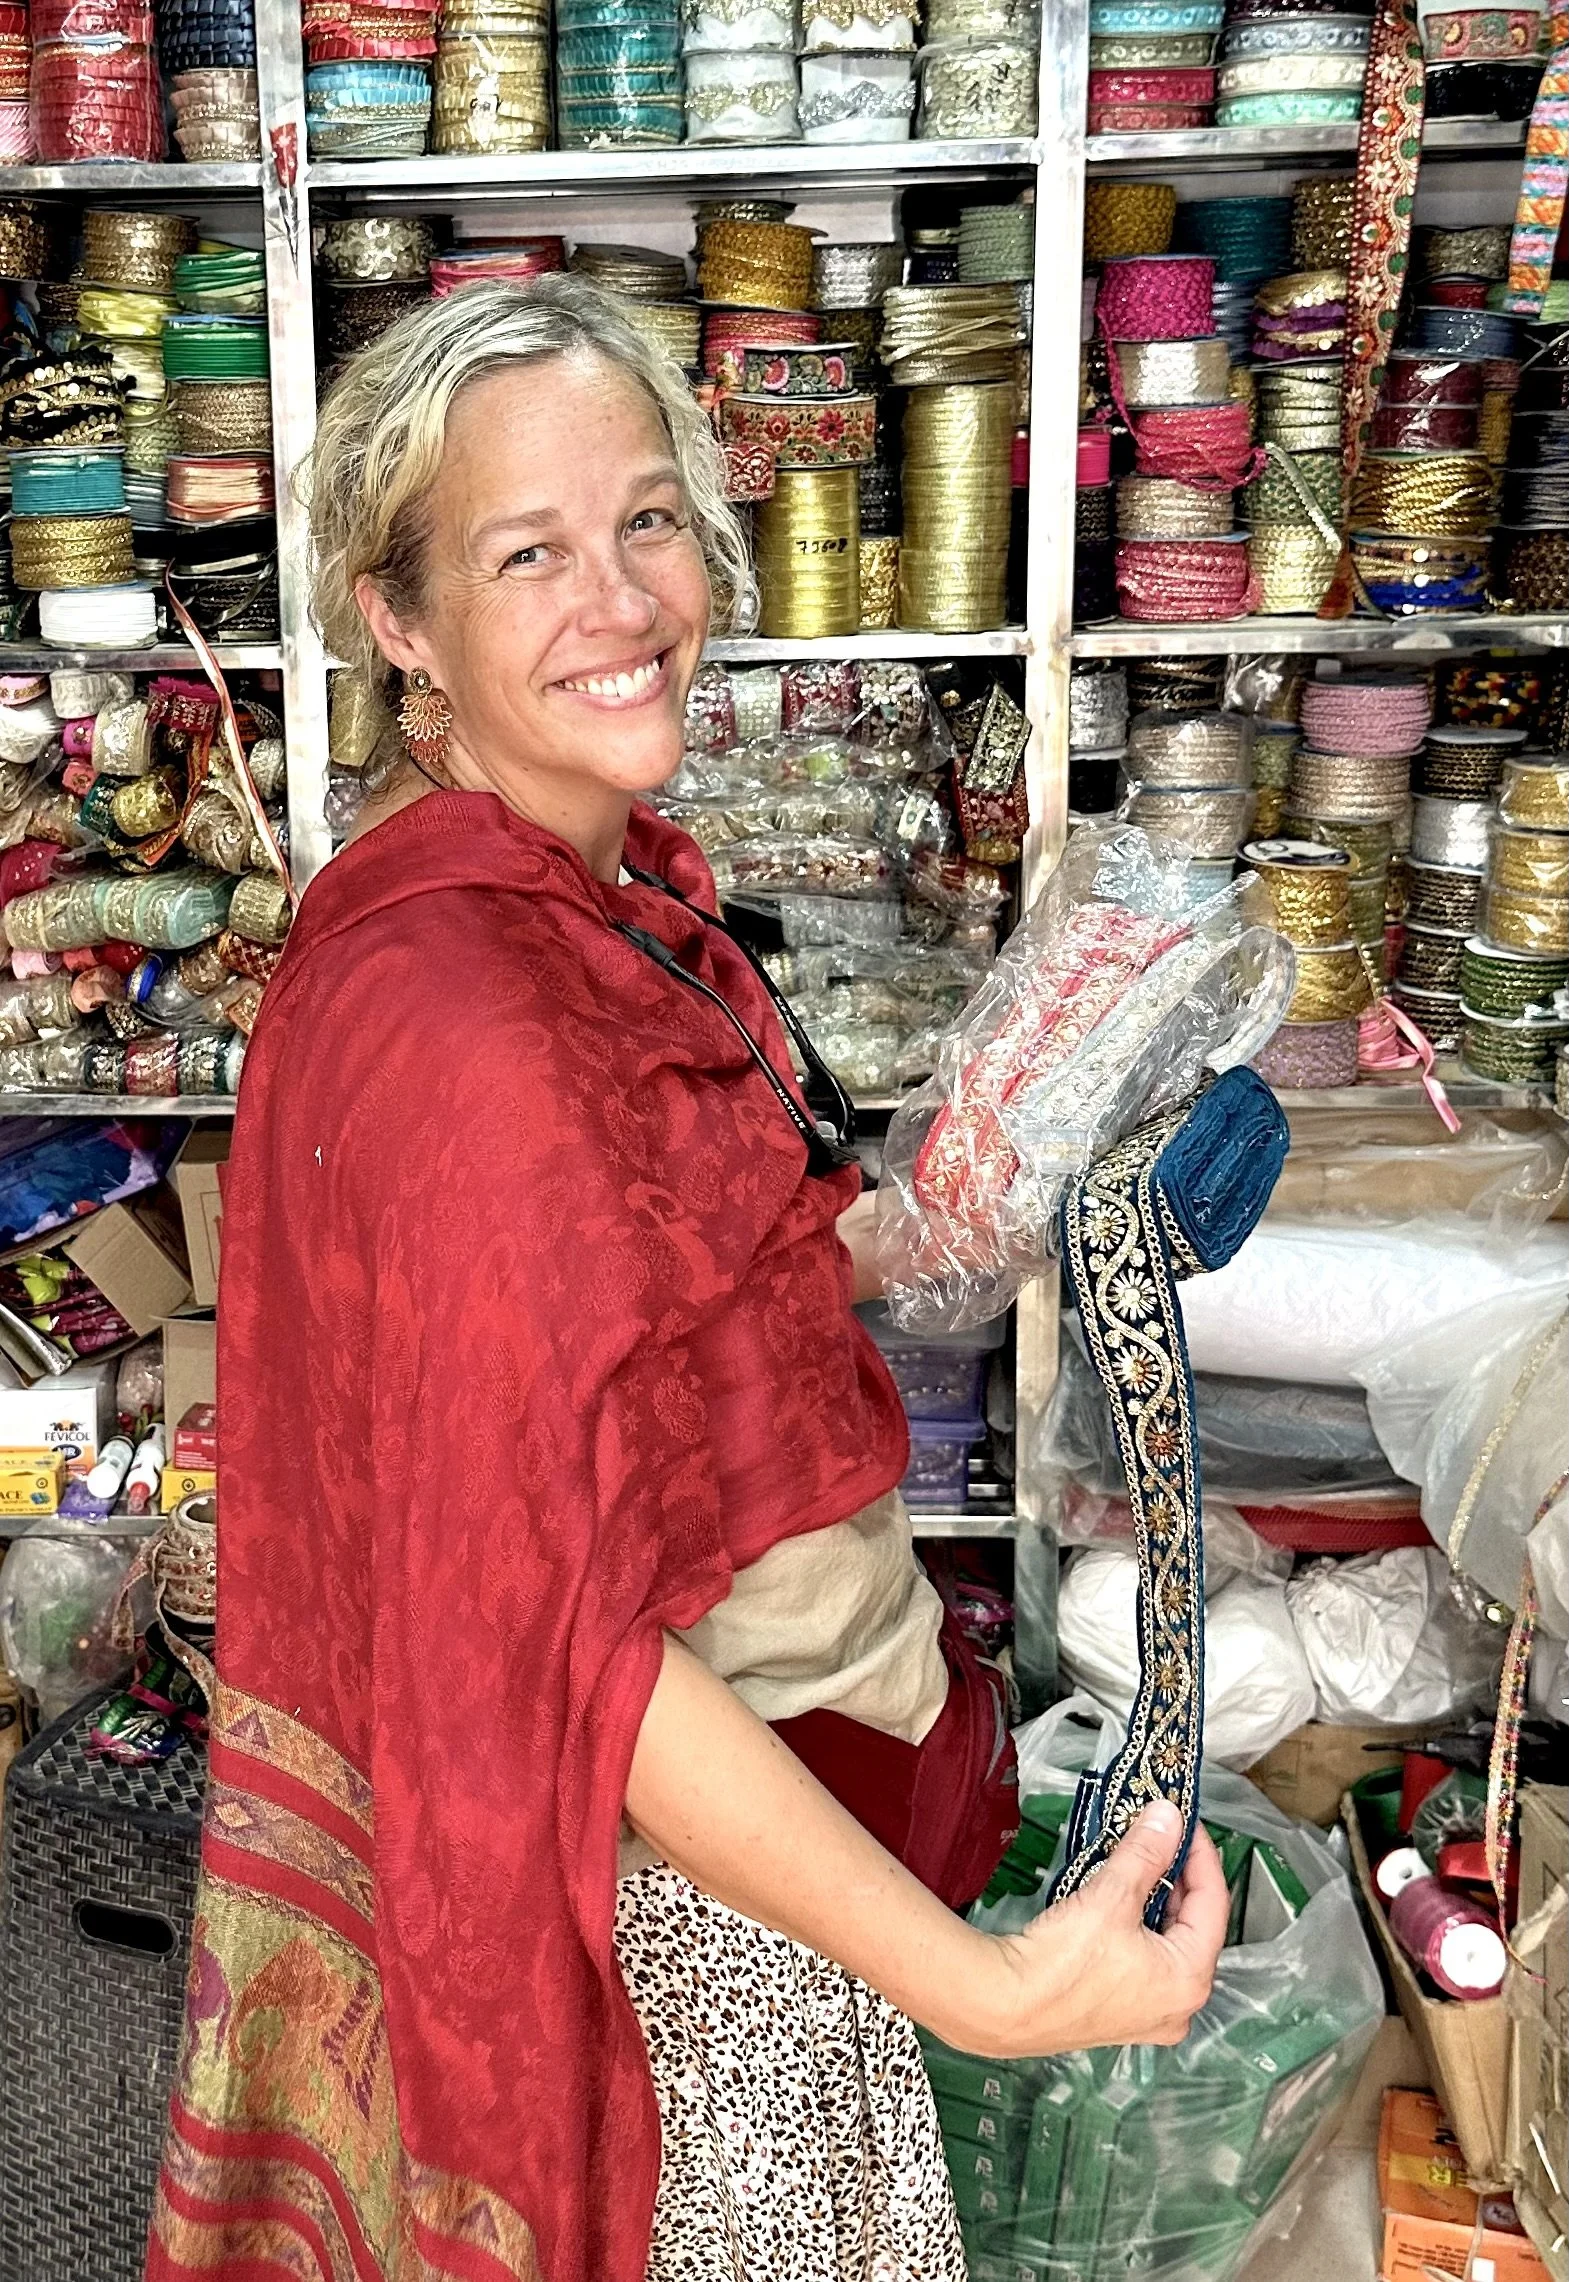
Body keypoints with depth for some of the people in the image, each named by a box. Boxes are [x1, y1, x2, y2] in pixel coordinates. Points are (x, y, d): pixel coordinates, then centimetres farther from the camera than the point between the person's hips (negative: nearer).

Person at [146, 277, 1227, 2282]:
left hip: (749, 1768, 9)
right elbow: (553, 1635, -31)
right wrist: (983, 1987, -33)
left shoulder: (619, 890, 0)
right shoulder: (446, 1019, -30)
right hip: (648, 1885, -9)